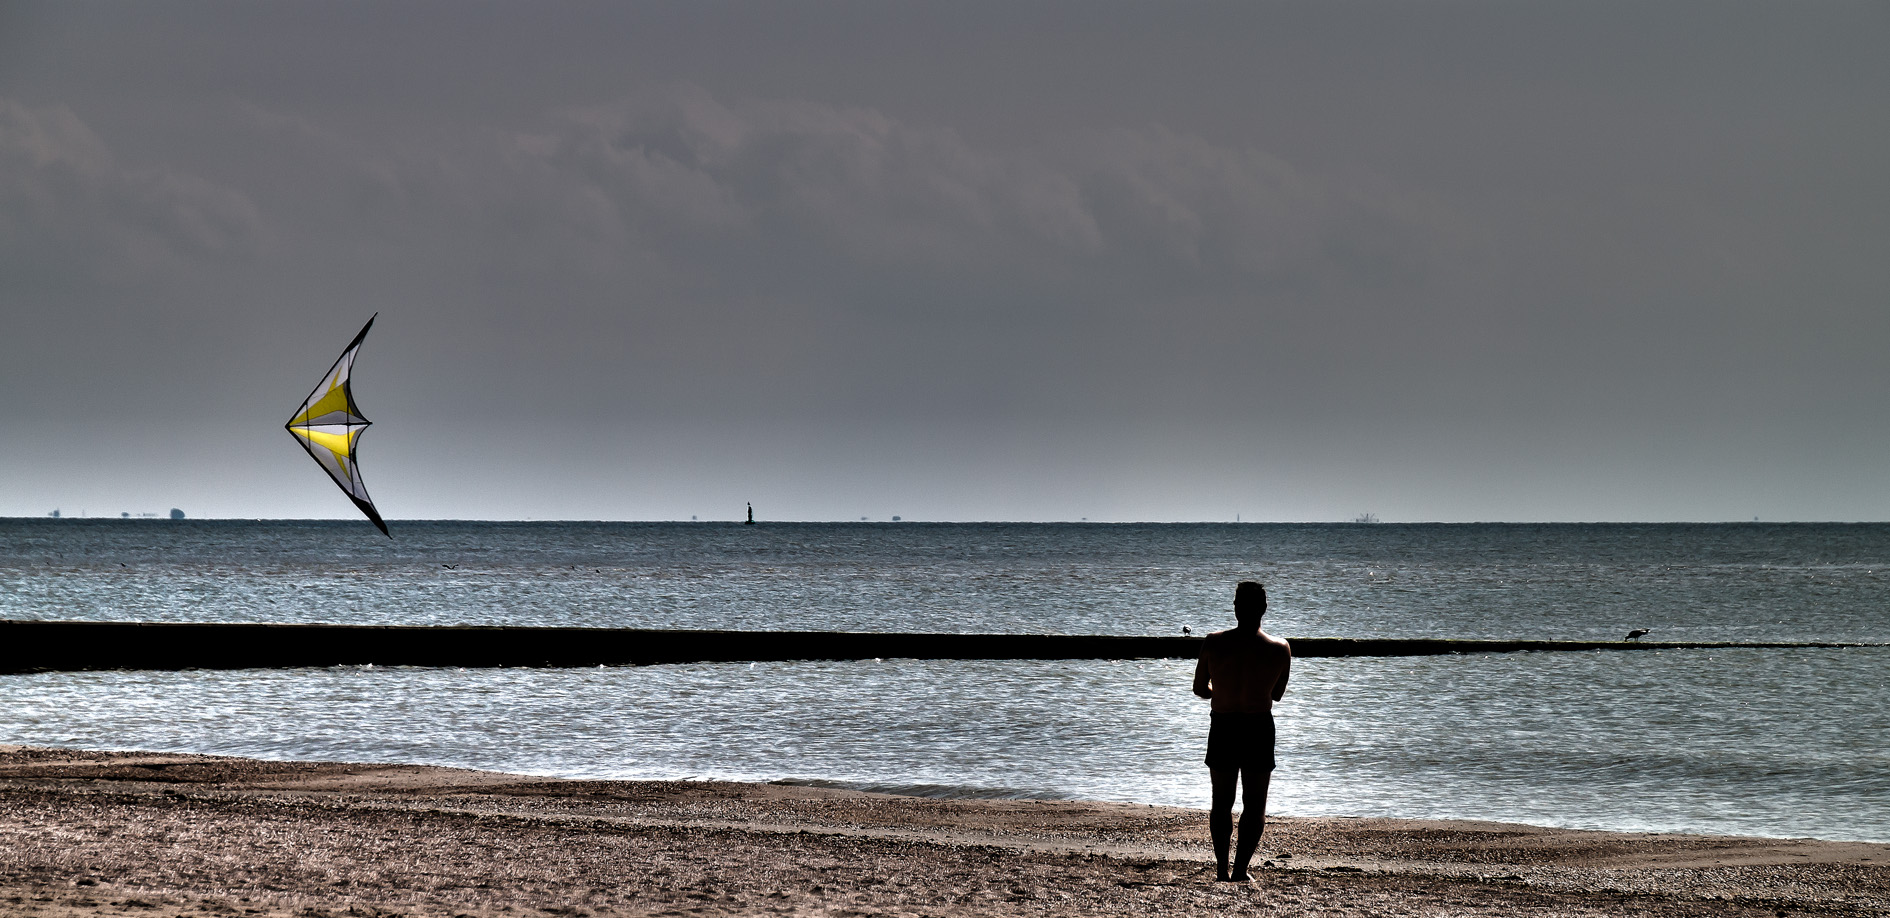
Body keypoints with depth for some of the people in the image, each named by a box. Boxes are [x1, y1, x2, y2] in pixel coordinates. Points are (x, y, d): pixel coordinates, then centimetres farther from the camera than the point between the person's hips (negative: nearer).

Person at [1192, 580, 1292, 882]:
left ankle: (1222, 868, 13)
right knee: (1255, 804, 9)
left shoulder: (1214, 643, -9)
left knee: (1221, 802, 15)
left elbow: (1199, 689, 1)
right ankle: (1241, 868, 0)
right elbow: (1277, 694, 5)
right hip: (1259, 728, -1)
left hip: (1222, 729, 1)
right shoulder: (1280, 649, -8)